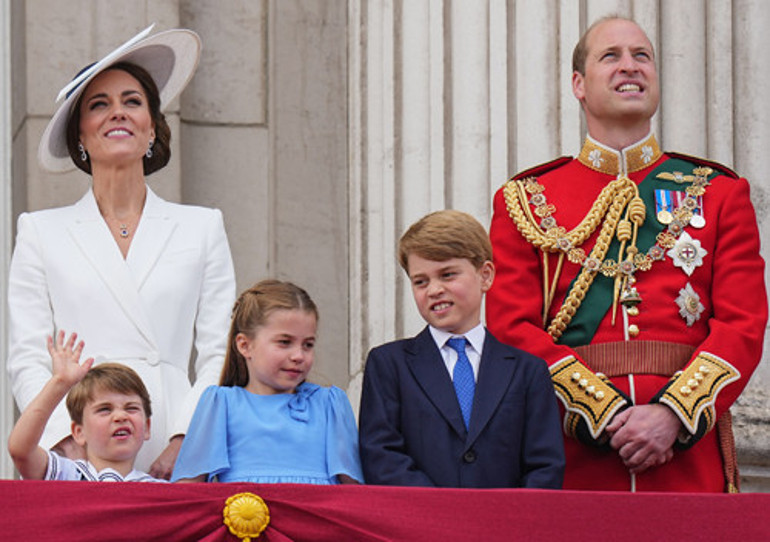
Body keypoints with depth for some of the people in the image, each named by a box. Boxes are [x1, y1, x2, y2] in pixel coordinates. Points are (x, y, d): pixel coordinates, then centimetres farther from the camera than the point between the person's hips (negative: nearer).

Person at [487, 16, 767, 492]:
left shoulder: (719, 193, 12)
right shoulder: (526, 202, 10)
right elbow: (511, 328, 1)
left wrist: (672, 415, -13)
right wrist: (605, 413, -12)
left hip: (688, 453, 1)